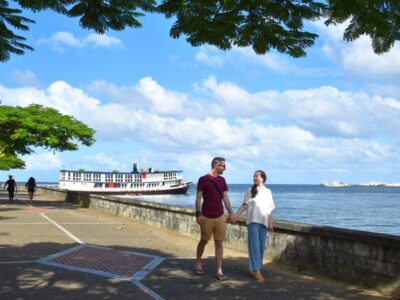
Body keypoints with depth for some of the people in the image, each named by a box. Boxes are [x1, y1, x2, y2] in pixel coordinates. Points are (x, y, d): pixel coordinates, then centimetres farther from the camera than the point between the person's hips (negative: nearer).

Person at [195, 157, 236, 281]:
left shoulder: (222, 180, 9)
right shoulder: (203, 179, -7)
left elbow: (225, 197, 11)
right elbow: (198, 197, -6)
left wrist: (230, 212, 2)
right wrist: (198, 214, -12)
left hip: (220, 217, 4)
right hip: (207, 217, -4)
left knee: (219, 243, 2)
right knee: (204, 241, 9)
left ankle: (219, 270, 5)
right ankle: (198, 263, 30)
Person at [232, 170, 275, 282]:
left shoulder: (268, 192, 9)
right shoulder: (250, 191, 6)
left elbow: (270, 210, 9)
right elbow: (245, 205, 4)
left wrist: (270, 223, 5)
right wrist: (236, 215, -8)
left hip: (264, 222, 2)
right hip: (253, 221, -2)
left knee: (261, 246, 2)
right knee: (254, 245, -7)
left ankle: (255, 269, 11)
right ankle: (256, 270, -7)